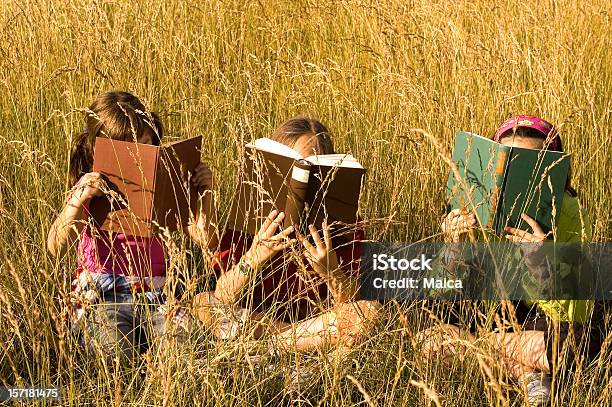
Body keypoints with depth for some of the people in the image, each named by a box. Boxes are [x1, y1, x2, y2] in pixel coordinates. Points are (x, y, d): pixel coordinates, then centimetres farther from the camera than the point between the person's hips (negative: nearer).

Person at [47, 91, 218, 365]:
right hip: (103, 298, -3)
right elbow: (55, 247, -13)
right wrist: (78, 200, -29)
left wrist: (206, 193, -9)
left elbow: (207, 239, 7)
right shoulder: (90, 189, 4)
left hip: (155, 297, 3)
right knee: (118, 355, -35)